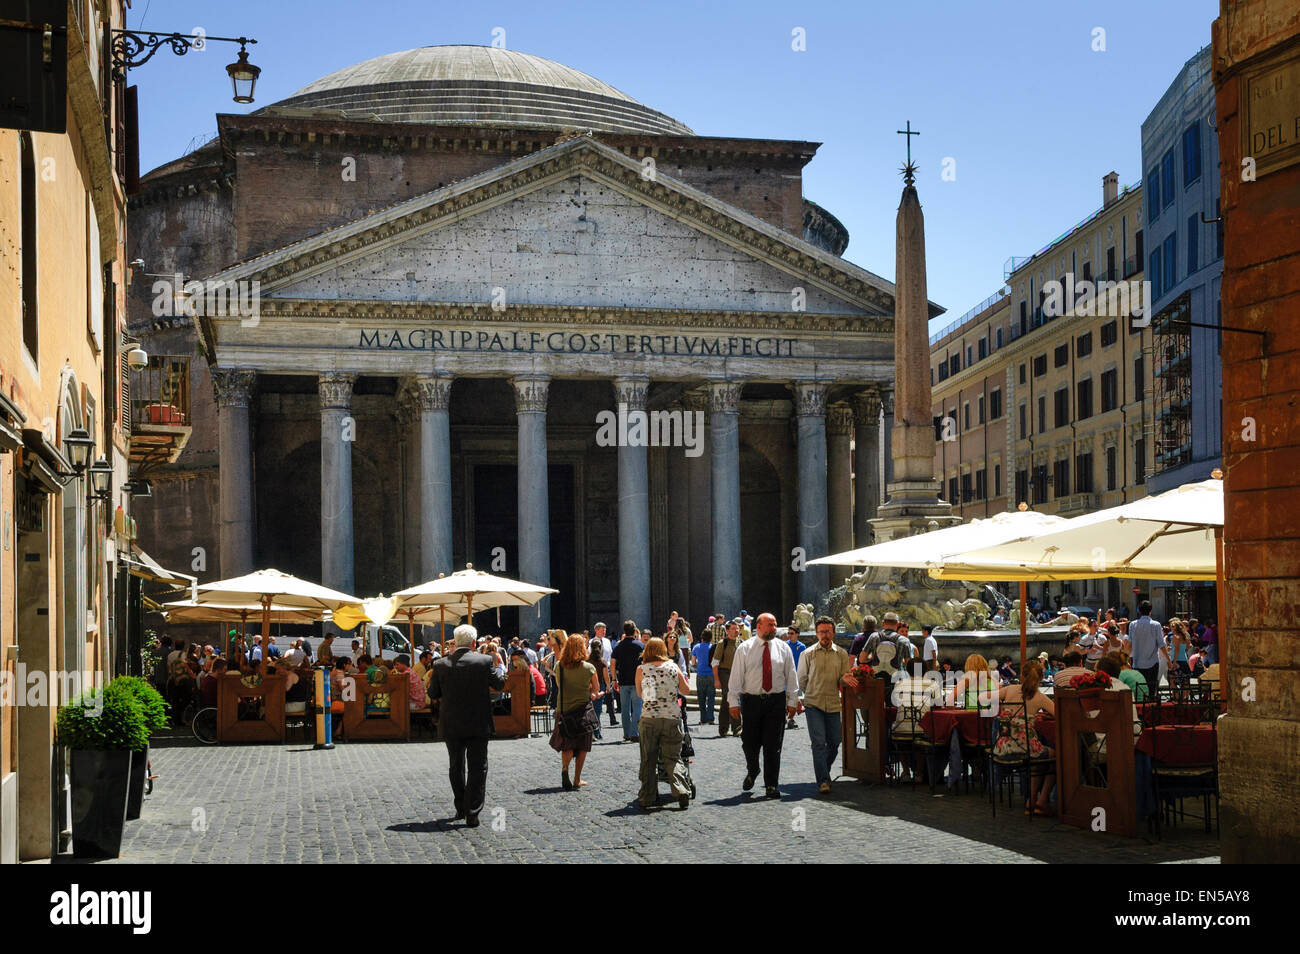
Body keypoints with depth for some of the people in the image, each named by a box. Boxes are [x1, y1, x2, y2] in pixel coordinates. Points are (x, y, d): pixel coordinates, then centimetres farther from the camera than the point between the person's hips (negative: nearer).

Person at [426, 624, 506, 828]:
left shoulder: (441, 665, -6)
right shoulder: (485, 661, -10)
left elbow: (433, 694, 2)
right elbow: (500, 683, 4)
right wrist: (500, 667, 24)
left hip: (451, 726, 2)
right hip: (478, 726, -2)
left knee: (456, 767, 19)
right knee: (477, 769, 4)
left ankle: (460, 808, 29)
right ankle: (472, 814, -1)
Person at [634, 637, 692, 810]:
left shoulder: (641, 669, 1)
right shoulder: (673, 667, 4)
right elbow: (686, 689, 13)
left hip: (649, 719, -1)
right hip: (672, 718, 1)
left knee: (648, 760, 9)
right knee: (673, 758, 8)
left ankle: (647, 798, 10)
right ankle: (681, 791, -8)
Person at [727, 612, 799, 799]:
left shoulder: (783, 648, 6)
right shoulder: (744, 648, 2)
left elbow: (791, 676, 8)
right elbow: (736, 676, 0)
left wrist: (792, 701, 3)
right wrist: (734, 702, -6)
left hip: (776, 701, 1)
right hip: (751, 700, 0)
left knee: (773, 745, 0)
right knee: (750, 742, 5)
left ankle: (772, 785, 8)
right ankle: (752, 771, 35)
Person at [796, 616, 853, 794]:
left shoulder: (841, 654, 6)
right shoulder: (808, 654, 0)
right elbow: (801, 679, 10)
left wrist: (849, 670, -9)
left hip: (833, 704, 3)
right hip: (813, 704, -3)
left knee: (834, 742, 8)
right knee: (818, 742, -12)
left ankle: (823, 771, 32)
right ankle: (823, 781, -12)